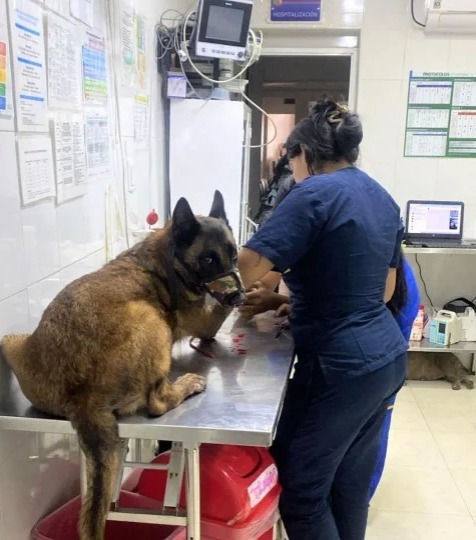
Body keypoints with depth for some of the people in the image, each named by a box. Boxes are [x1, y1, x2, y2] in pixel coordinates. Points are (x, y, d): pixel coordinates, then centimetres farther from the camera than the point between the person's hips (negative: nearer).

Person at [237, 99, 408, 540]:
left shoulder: (316, 192, -15)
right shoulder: (382, 197, 11)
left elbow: (249, 266, -22)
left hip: (342, 368, -9)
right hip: (387, 358, 9)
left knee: (302, 490, 6)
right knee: (349, 484, 21)